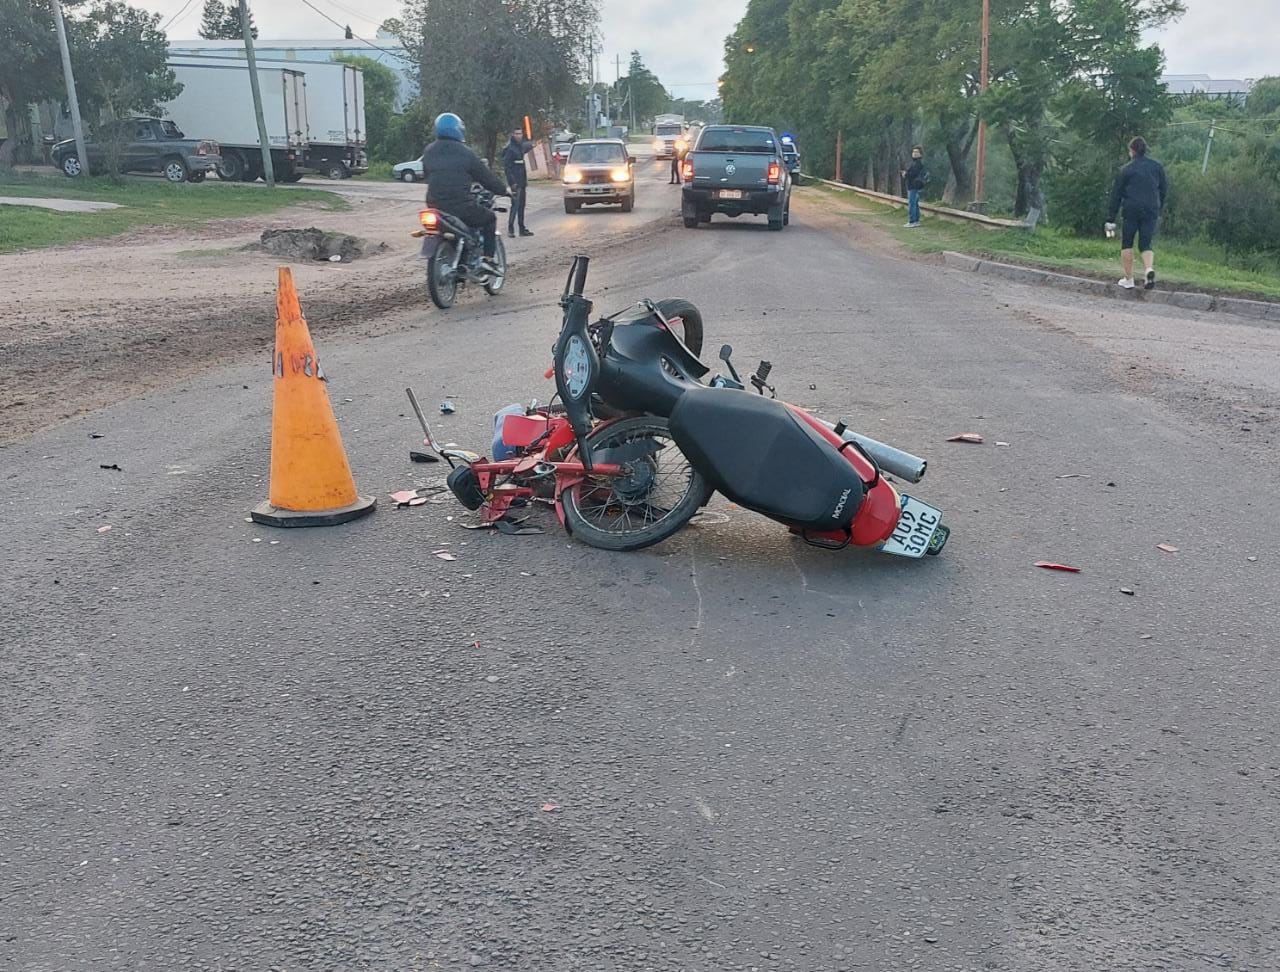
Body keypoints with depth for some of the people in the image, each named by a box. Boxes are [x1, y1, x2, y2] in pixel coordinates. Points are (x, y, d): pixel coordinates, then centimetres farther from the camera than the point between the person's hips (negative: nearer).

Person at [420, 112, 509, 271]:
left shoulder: (428, 152, 9)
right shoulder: (465, 153, -6)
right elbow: (486, 177, 0)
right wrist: (504, 189, 16)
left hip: (435, 207, 6)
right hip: (461, 207, -6)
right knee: (490, 219, 17)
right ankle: (488, 259, 6)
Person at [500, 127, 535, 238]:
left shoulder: (521, 147, 14)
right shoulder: (510, 149, -11)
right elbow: (506, 167, -15)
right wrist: (512, 182, -21)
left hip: (522, 182, 9)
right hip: (515, 182, -9)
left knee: (521, 206, 12)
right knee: (515, 205, -11)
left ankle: (522, 228, 17)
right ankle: (510, 229, -7)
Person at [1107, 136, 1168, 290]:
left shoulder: (1126, 169, -1)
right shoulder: (1157, 167, 9)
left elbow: (1116, 195, -1)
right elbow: (1164, 190, 13)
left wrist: (1110, 219, 2)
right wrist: (1159, 209, 25)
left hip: (1131, 210, -3)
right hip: (1151, 211, 3)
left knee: (1127, 244, 9)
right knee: (1146, 245, 7)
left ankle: (1128, 280, 8)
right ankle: (1149, 269, -22)